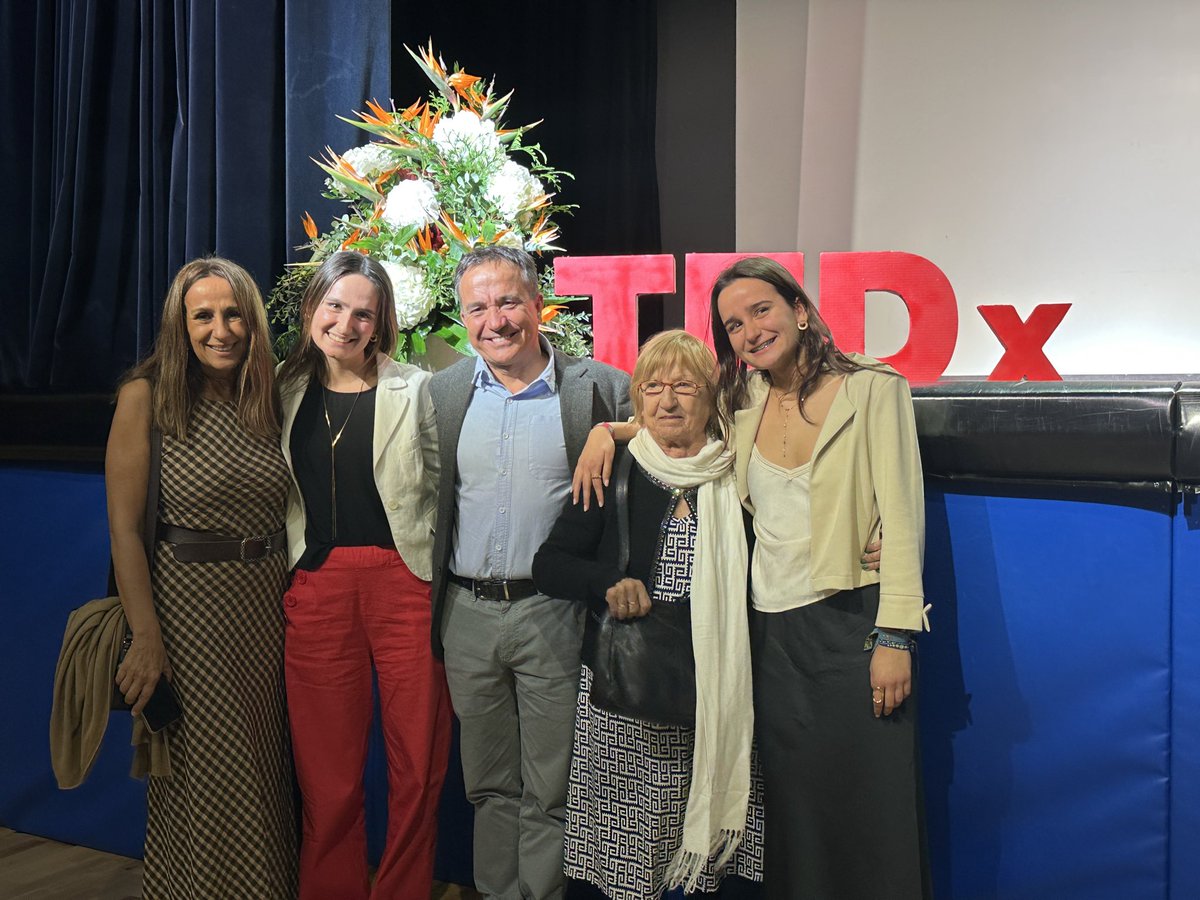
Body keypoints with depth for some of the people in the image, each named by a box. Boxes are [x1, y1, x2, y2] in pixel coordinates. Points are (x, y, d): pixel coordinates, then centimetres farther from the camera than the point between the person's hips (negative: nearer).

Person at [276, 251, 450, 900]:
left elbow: (446, 486, 4)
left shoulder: (414, 389, 4)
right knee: (328, 774, 7)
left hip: (406, 583, -2)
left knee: (418, 768, 3)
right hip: (316, 588, 2)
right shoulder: (285, 391, 11)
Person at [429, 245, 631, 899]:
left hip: (554, 616, -3)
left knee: (549, 792, 6)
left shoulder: (604, 390, -5)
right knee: (489, 787, 16)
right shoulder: (441, 393, 5)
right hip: (466, 615, 3)